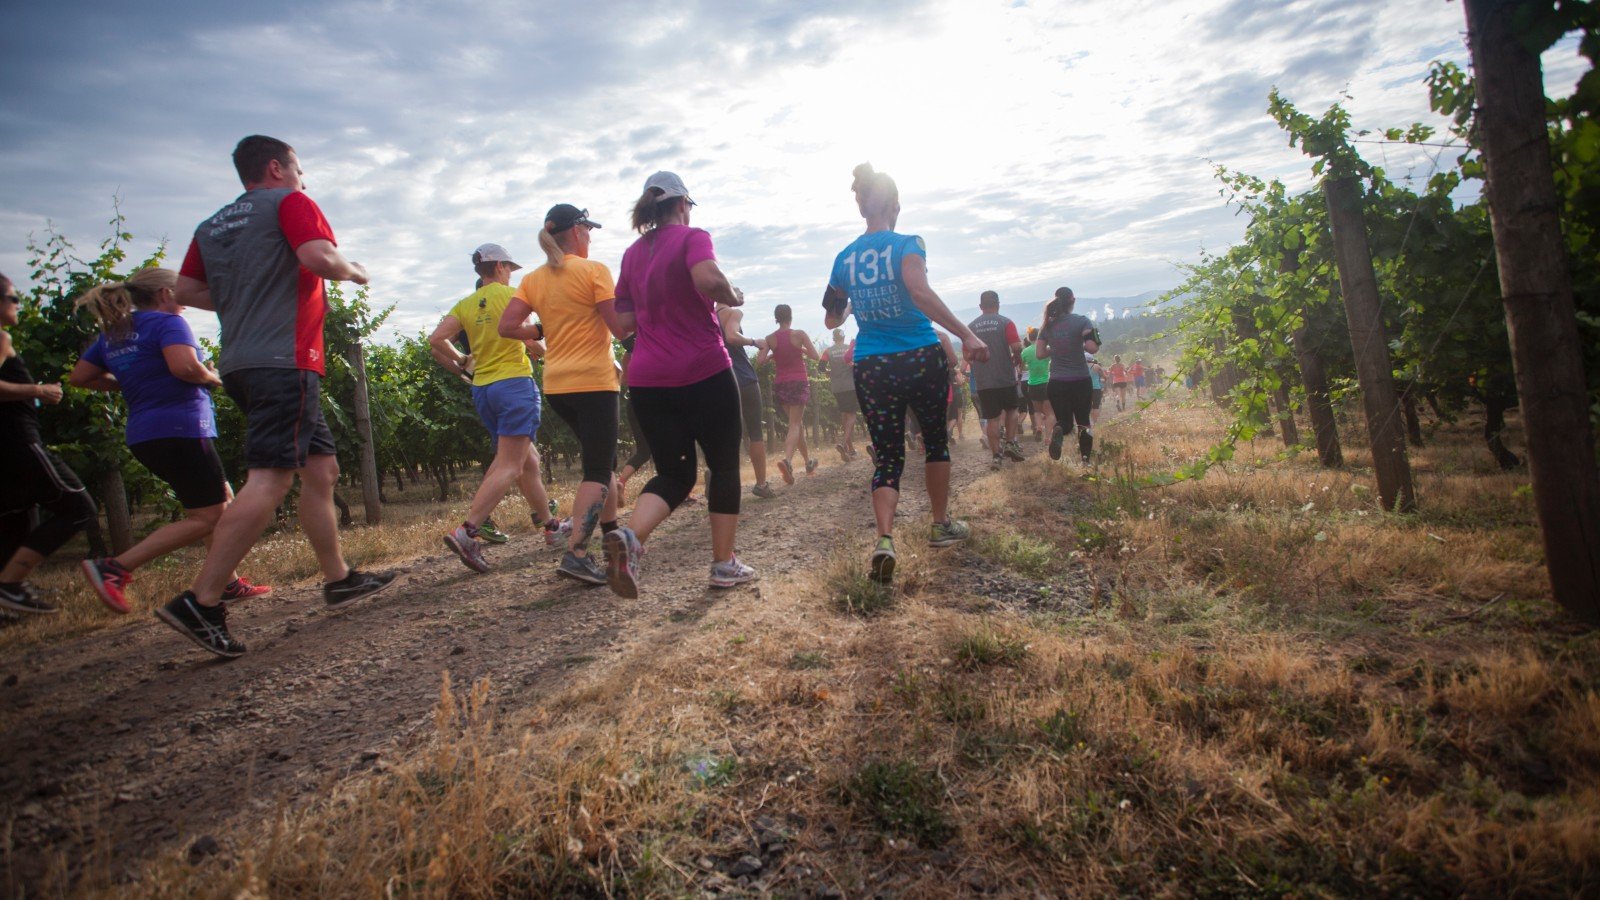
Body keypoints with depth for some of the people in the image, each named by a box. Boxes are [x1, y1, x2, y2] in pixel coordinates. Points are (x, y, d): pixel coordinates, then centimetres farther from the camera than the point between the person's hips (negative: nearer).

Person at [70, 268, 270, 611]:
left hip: (144, 435, 9)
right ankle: (114, 568, -11)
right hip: (181, 430, -9)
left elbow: (78, 377, 17)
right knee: (206, 517, -5)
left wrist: (127, 383, 22)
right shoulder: (167, 322, -9)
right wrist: (214, 379, -7)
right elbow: (184, 366, -27)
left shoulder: (112, 334, 16)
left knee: (222, 501, 16)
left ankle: (229, 583, 14)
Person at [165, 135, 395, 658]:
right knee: (269, 480, -14)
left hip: (241, 363, 9)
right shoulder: (290, 202, 1)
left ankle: (338, 579, 18)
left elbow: (186, 290, 19)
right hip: (284, 359, -9)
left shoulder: (214, 225, 22)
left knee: (320, 467, 13)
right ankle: (199, 603, -18)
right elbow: (318, 257, -17)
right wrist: (355, 272, 2)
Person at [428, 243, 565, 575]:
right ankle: (467, 531, -23)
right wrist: (542, 348, 11)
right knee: (509, 466, -10)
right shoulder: (511, 295, -4)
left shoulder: (465, 305, 11)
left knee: (528, 460, 17)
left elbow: (436, 340, 0)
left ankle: (549, 524, 27)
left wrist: (462, 365, 12)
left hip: (482, 389, 7)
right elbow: (533, 343, -11)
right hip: (515, 383, -7)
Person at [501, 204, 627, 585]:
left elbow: (507, 327, 1)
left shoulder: (533, 279, 9)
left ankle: (612, 535, 31)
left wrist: (543, 331, 15)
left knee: (600, 459, 22)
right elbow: (621, 328, -14)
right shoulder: (594, 270, -9)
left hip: (556, 384, 7)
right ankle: (575, 553, -16)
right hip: (594, 382, -7)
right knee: (598, 471, -4)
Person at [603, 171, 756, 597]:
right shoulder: (692, 238, -3)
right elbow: (707, 278, -26)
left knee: (674, 472, 10)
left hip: (647, 379, 5)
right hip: (703, 371, -5)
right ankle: (724, 563, 15)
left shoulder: (633, 253, 14)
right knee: (724, 464, 11)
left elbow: (625, 321, 13)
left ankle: (629, 535, -17)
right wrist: (732, 297, -6)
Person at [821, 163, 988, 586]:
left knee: (887, 457, 5)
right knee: (935, 439, 19)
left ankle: (884, 539, -17)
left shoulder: (844, 258, 7)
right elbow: (919, 291, -25)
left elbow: (832, 319, 16)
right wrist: (966, 334, -28)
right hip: (921, 359, -3)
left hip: (871, 368, 3)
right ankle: (942, 524, 30)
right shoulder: (906, 244, -6)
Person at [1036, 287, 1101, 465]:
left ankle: (1058, 431, -23)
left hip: (1057, 383, 2)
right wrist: (1080, 346, 4)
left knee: (1065, 421, 12)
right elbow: (1092, 348, -17)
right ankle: (1086, 460, 9)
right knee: (1083, 420, 14)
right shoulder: (1081, 321, -8)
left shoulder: (1047, 325, 3)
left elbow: (1040, 353, 3)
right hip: (1080, 381, -2)